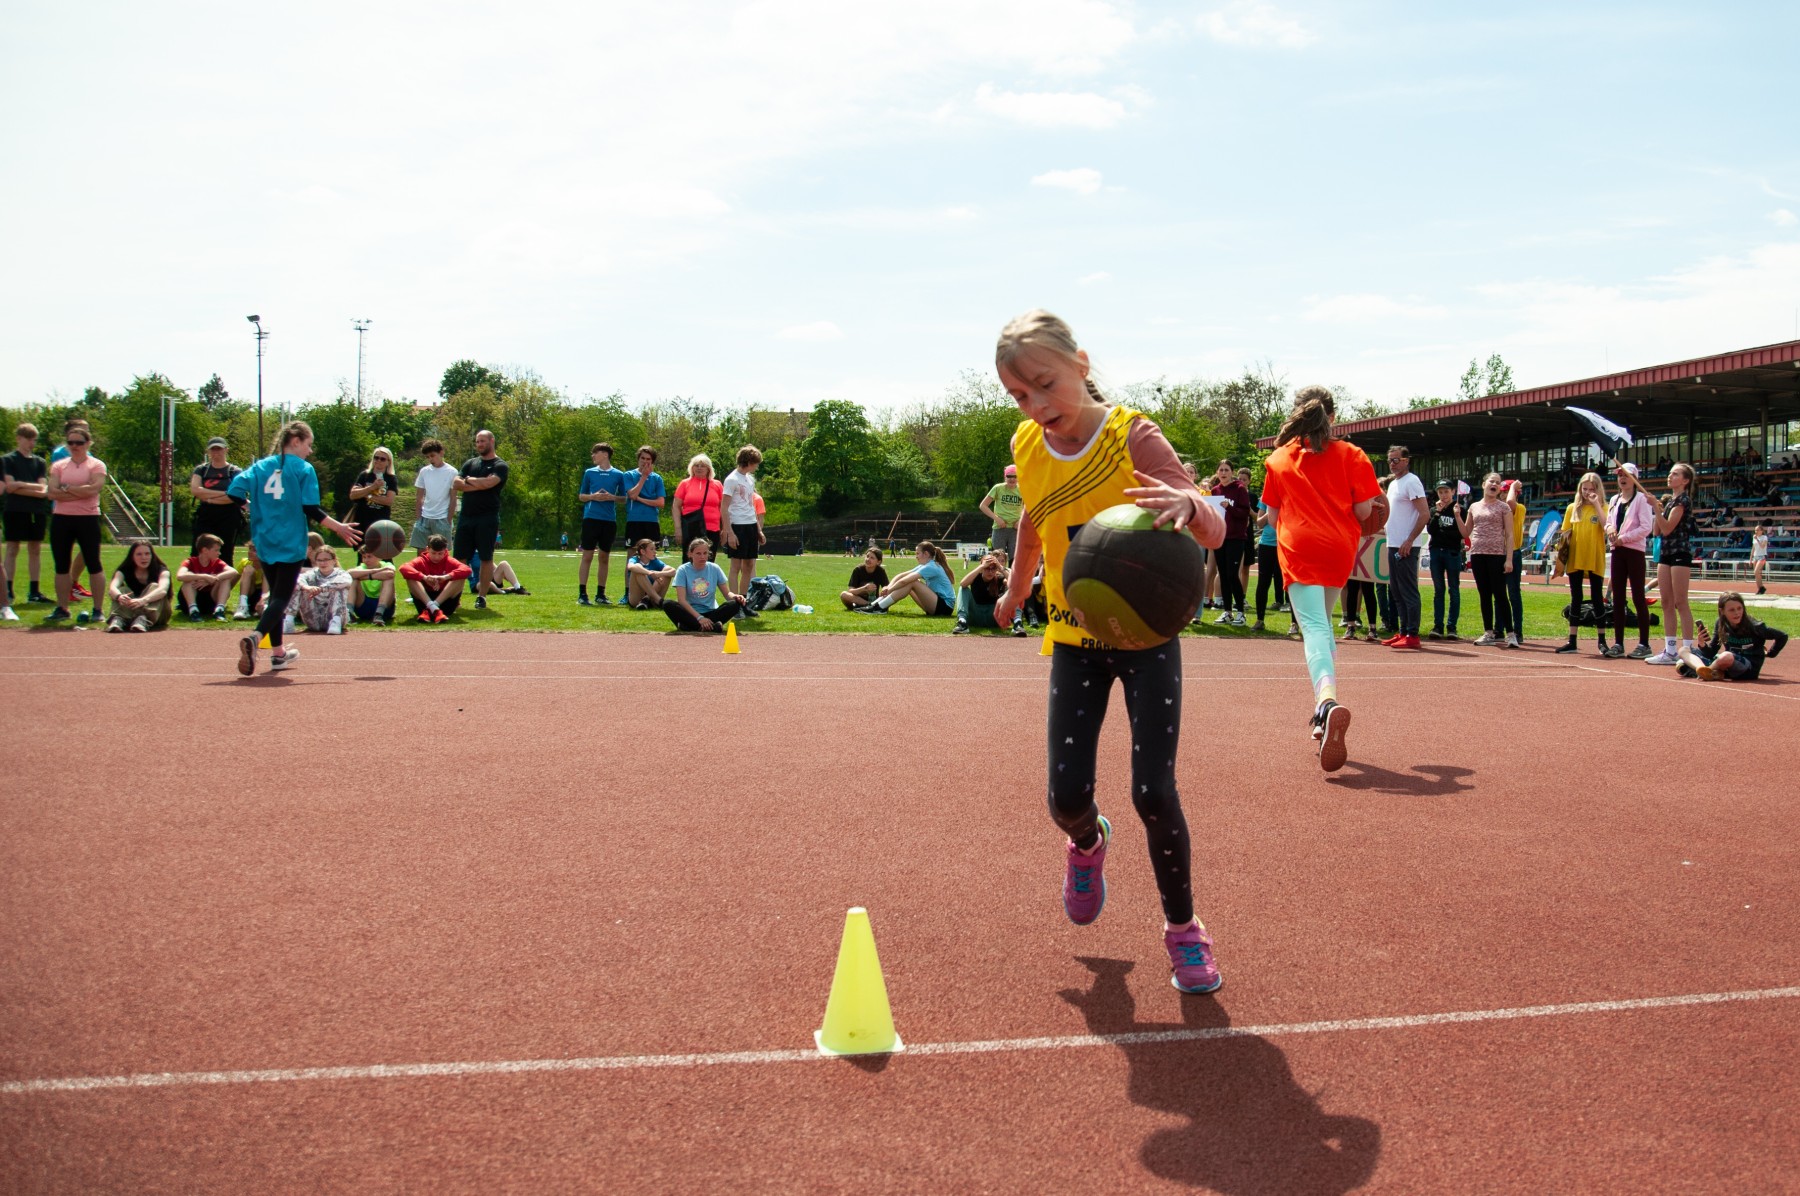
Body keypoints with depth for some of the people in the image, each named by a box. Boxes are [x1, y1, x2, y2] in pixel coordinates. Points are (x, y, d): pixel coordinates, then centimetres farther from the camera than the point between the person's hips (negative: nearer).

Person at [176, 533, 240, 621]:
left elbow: (234, 572, -23)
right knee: (189, 579, -27)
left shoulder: (217, 563, -2)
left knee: (226, 578, -17)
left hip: (210, 601, 2)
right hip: (192, 600, -2)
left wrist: (213, 579, -34)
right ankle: (193, 610, -38)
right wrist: (205, 577, -38)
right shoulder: (191, 562, -10)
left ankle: (220, 609, -32)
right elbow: (179, 576, -33)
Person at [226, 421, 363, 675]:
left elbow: (236, 490, -3)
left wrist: (253, 508, 15)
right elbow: (311, 510, -12)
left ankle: (278, 653, 24)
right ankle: (255, 637, -29)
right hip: (291, 544, -5)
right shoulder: (304, 469, -5)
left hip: (265, 542, 5)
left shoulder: (261, 466, 8)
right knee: (282, 596, -4)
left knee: (276, 594, 18)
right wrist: (339, 528, -5)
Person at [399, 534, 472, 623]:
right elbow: (403, 568, -19)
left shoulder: (449, 561, 4)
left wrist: (445, 577, -33)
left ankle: (429, 609, -33)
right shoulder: (421, 561, 3)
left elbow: (467, 570, -18)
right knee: (410, 578, -20)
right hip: (424, 601, 0)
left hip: (445, 601, 0)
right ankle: (433, 608, -40)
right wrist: (424, 577, -34)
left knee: (460, 577, -21)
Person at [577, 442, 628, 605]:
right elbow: (581, 496, 13)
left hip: (609, 521, 1)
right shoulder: (589, 472, 8)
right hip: (591, 518, -1)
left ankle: (600, 594, 14)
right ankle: (582, 594, -3)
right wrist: (593, 496, -7)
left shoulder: (618, 475, 6)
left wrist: (611, 497, -10)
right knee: (587, 556, -4)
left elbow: (624, 498, 10)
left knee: (604, 558, 7)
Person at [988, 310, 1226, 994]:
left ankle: (1183, 928, 13)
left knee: (1154, 793, -11)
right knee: (1066, 796, -4)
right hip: (1074, 641, 4)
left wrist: (1190, 506, -47)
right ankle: (1087, 844, 34)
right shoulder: (1029, 449, -3)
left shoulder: (1132, 436, -17)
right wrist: (1014, 593, 30)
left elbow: (1214, 532, -25)